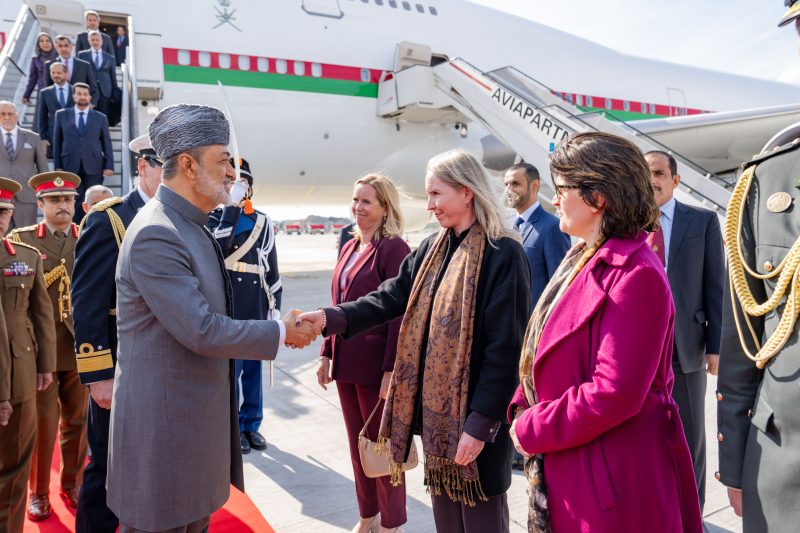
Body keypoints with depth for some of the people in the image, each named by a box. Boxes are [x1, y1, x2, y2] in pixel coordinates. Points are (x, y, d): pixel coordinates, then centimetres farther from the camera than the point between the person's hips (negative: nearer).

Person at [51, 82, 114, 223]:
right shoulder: (62, 115, 11)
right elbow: (57, 142, 8)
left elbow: (107, 144, 7)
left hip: (93, 167, 0)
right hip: (70, 166, 0)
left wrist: (109, 166, -3)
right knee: (75, 200, -1)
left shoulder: (100, 118, 10)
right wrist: (58, 166, 1)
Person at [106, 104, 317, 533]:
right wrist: (281, 332, -15)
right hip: (164, 421, -9)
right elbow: (201, 331, -24)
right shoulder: (155, 235, -23)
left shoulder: (191, 226, 9)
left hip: (197, 414, 9)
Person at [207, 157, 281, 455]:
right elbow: (218, 246, -22)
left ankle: (252, 423, 26)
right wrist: (231, 207, -19)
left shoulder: (263, 222, 10)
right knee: (230, 371, 4)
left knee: (254, 369, 12)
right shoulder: (214, 217, 0)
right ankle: (234, 427, 18)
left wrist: (275, 306, 8)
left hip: (257, 308, 4)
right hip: (228, 310, -3)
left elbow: (272, 267, 11)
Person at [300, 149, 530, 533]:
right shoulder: (431, 250, 9)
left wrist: (480, 423, -18)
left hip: (475, 414, -7)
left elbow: (505, 347, -18)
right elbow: (390, 298, 3)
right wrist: (330, 319, -11)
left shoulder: (503, 254, -15)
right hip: (435, 407, 7)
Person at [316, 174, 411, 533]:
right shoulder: (349, 248, 12)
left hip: (376, 365, -7)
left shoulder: (393, 248, -12)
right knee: (357, 442, 17)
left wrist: (391, 369, -19)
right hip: (346, 363, 7)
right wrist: (327, 354, 12)